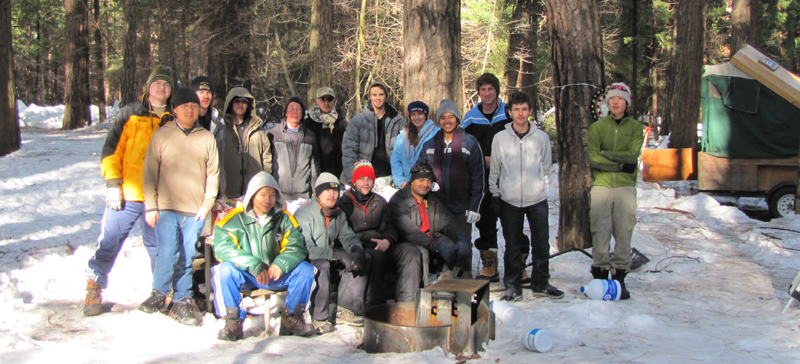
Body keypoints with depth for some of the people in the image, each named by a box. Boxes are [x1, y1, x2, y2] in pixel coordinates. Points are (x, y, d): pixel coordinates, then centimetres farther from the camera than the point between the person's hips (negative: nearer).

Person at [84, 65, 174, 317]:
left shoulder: (175, 120, 11)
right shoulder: (129, 114, 5)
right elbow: (112, 149, 1)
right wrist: (113, 183, -7)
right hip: (127, 194, -1)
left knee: (158, 246, 8)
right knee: (109, 242, 0)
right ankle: (94, 289, 15)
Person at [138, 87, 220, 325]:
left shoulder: (207, 138, 10)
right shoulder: (162, 135, 6)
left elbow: (213, 173, 11)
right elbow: (149, 172, 5)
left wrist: (207, 203, 1)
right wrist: (151, 206, -1)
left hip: (195, 211, 2)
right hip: (167, 208, -1)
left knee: (187, 257, 3)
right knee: (168, 253, -13)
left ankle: (182, 301, 14)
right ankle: (159, 292, 10)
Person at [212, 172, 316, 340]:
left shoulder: (284, 219, 4)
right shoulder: (235, 219, -4)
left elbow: (296, 246, -6)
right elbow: (223, 248, -17)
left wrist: (280, 264, -28)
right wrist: (254, 265, -29)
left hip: (276, 275, 3)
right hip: (244, 277, -2)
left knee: (306, 269, -18)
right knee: (225, 270, -32)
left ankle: (291, 317, 1)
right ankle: (233, 321, -19)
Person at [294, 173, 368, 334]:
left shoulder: (339, 215, 10)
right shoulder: (304, 213, -15)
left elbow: (348, 236, 4)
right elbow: (305, 248, -25)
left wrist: (357, 250, -22)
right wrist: (338, 254, -31)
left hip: (331, 261, 7)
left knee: (360, 263, -10)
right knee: (322, 266, -38)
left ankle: (344, 309, -6)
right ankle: (319, 318, -28)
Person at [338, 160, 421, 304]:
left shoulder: (380, 202, 22)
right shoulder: (343, 203, 10)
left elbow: (390, 227, 14)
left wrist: (387, 241, -9)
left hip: (382, 245, 5)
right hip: (359, 248, -4)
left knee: (411, 251, -21)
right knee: (375, 256, -38)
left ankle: (407, 301, -25)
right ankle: (376, 304, -31)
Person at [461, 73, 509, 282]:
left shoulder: (509, 113, 3)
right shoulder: (470, 117, 8)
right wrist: (484, 160, -5)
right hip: (482, 180, 2)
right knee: (485, 222, 5)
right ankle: (489, 267, 14)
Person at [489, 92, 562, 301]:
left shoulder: (541, 137, 3)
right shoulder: (500, 138, 2)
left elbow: (546, 166, 14)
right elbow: (494, 170, 8)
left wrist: (534, 182, 6)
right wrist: (495, 195, 4)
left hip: (537, 199, 1)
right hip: (509, 200, 0)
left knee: (542, 244, 3)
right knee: (512, 246, 6)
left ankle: (541, 284, 18)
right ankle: (512, 285, 15)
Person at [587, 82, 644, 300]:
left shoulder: (635, 127, 10)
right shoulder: (597, 127, 8)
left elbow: (632, 155, -6)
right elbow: (592, 158, -5)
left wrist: (606, 154, -8)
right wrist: (621, 165, -8)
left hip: (625, 186, 0)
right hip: (601, 184, 0)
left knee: (624, 231, -2)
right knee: (600, 231, -2)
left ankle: (619, 277, 5)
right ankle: (599, 275, 5)